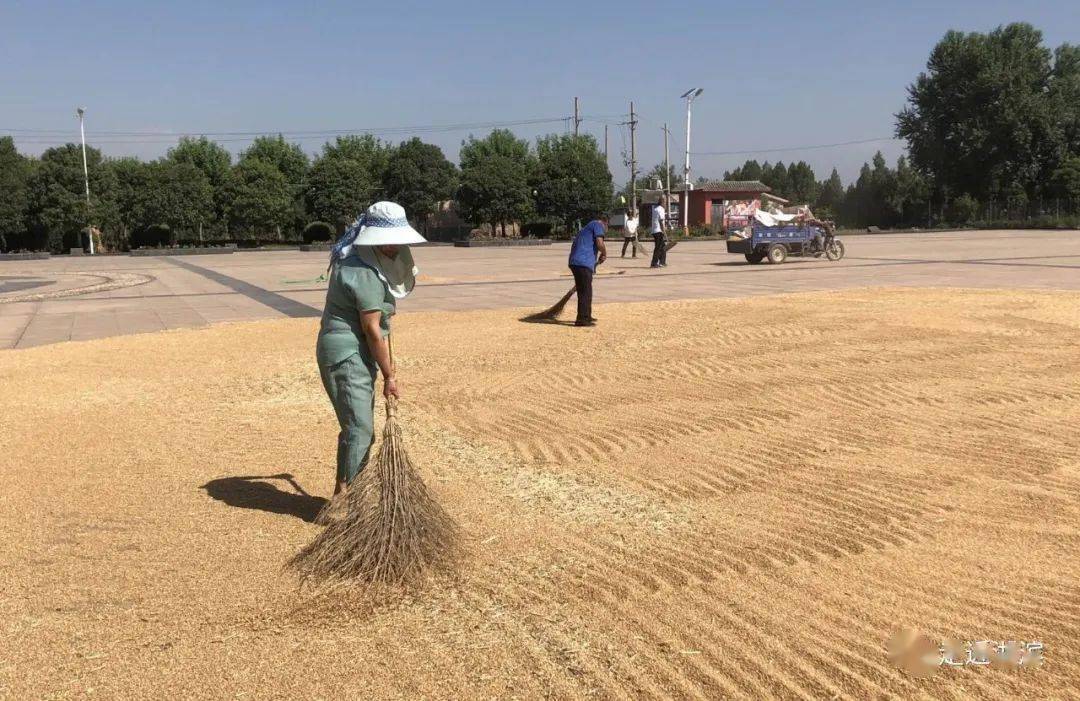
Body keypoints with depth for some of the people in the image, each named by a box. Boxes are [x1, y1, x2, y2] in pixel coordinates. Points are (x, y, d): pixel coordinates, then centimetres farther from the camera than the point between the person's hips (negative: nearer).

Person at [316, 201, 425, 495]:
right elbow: (372, 330, -20)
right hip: (346, 355, -11)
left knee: (362, 427, 16)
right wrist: (389, 375, -13)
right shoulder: (365, 273, -21)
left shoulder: (364, 260, 10)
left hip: (355, 354, 11)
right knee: (359, 427, -11)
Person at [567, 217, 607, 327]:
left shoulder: (587, 227, 29)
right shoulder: (598, 225, 2)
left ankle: (586, 316, 28)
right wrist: (604, 253, 7)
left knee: (583, 291, 19)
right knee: (585, 292, -5)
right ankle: (582, 319, -5)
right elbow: (599, 243, -13)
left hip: (574, 261, 9)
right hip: (584, 263, -9)